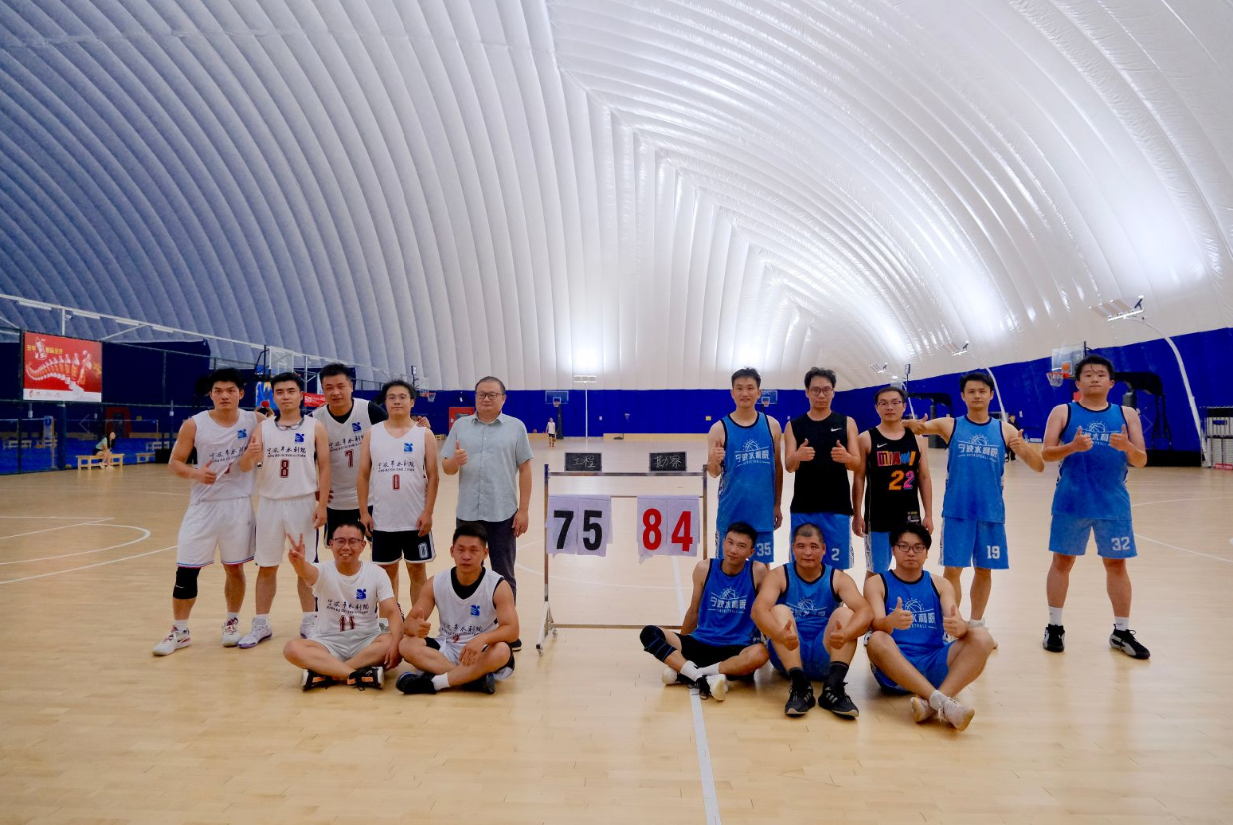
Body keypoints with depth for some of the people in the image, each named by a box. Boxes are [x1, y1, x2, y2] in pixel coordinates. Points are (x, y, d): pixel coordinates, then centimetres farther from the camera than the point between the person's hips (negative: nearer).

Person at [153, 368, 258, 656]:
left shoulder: (253, 421, -3)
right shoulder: (194, 425, -5)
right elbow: (174, 463, 0)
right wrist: (195, 473, -20)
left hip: (239, 505, 0)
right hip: (203, 505, 0)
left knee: (235, 567, 10)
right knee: (186, 569, 1)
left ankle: (232, 623, 28)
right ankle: (180, 631, 16)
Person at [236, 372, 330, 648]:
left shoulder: (315, 427, -1)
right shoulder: (263, 427, 5)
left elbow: (324, 467, -2)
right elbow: (245, 467, -1)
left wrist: (322, 504, -9)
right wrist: (250, 454, -25)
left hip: (303, 503, -2)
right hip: (270, 503, 2)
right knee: (266, 566, 9)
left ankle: (309, 621, 18)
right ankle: (261, 624, 19)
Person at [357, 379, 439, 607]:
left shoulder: (424, 435, -1)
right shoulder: (372, 434, 3)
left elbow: (432, 476, -3)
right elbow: (363, 475, 4)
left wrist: (428, 512, -9)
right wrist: (363, 512, -1)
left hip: (416, 519, -1)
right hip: (383, 519, 2)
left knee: (417, 570, 7)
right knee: (387, 570, 12)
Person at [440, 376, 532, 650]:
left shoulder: (516, 427, 0)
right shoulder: (460, 426, 6)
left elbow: (524, 469, -1)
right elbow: (446, 467, 7)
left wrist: (523, 510, -6)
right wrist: (455, 461, -17)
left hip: (503, 514, -2)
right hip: (468, 513, 2)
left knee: (504, 575, 8)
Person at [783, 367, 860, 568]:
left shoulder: (847, 423, 4)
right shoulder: (793, 425, 4)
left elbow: (857, 465, -1)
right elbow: (789, 466, -4)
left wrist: (846, 457, -25)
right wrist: (798, 456, -28)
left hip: (837, 508, 0)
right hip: (803, 508, 0)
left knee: (836, 568, 5)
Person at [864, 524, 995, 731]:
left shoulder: (940, 585, 14)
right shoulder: (877, 583, 6)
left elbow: (958, 622, -3)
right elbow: (876, 625, -11)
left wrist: (959, 627, -29)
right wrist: (891, 622, -35)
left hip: (935, 665, 3)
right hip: (894, 669, -3)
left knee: (981, 638, -20)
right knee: (877, 640, -34)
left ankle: (932, 704, -38)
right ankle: (942, 701, -42)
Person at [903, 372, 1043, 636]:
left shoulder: (1005, 429, 3)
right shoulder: (949, 425, 1)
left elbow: (1039, 466, 2)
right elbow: (917, 427, -4)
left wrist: (1024, 448, -20)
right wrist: (912, 424, -29)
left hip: (991, 512, 2)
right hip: (957, 512, -2)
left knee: (984, 570, 11)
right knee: (952, 569, -2)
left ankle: (976, 624, 28)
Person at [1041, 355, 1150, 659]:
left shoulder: (1127, 414, 8)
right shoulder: (1062, 412, 2)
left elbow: (1141, 460, 4)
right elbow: (1047, 453, -5)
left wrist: (1126, 446, -17)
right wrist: (1072, 447, -23)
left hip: (1113, 504, 2)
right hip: (1071, 502, -2)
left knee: (1117, 564, 8)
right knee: (1062, 561, 5)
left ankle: (1122, 632, 21)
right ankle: (1054, 627, 15)